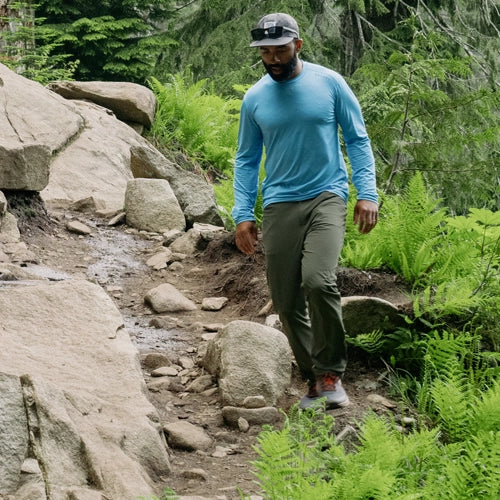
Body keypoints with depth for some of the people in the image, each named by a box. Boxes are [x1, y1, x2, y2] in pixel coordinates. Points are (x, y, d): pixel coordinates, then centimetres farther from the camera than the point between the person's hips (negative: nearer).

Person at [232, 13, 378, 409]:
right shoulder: (255, 99, 6)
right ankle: (313, 377, 19)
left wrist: (368, 193, -5)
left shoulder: (329, 83, 0)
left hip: (326, 198, -3)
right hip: (279, 206, 3)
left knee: (318, 281, -25)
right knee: (286, 301, 1)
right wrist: (243, 215, 4)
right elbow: (247, 160, 13)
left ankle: (331, 372, -7)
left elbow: (358, 139, 5)